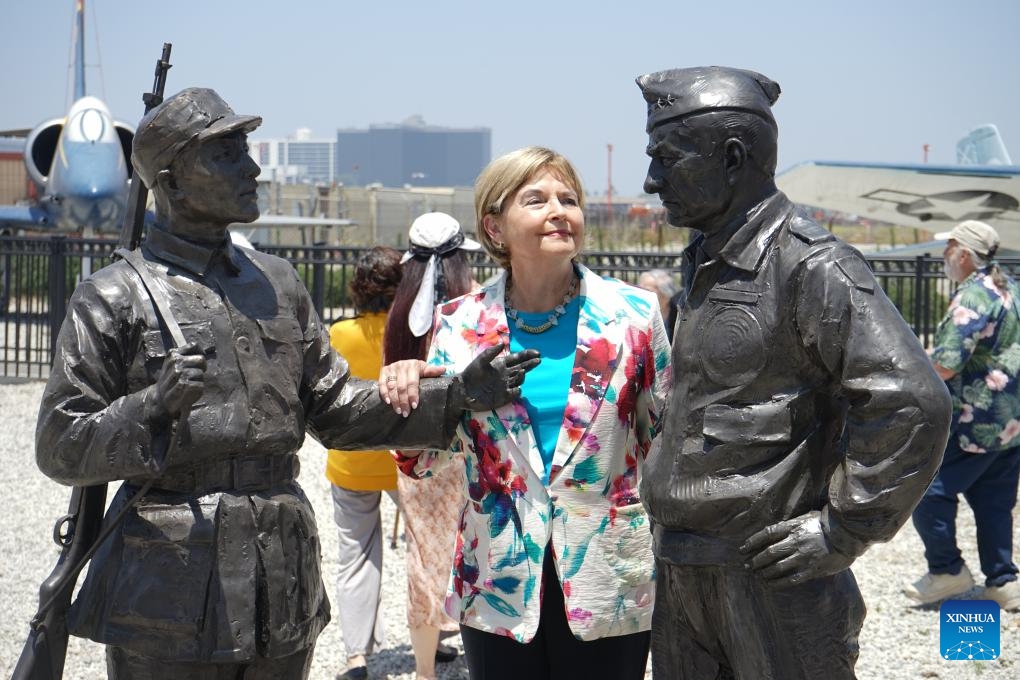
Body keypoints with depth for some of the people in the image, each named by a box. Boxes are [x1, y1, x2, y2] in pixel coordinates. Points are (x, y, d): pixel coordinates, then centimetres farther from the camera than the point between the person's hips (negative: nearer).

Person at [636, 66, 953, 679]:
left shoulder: (810, 265, -15)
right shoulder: (703, 267, 14)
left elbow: (913, 402, -22)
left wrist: (841, 532, -19)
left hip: (771, 571, -8)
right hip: (682, 573, 8)